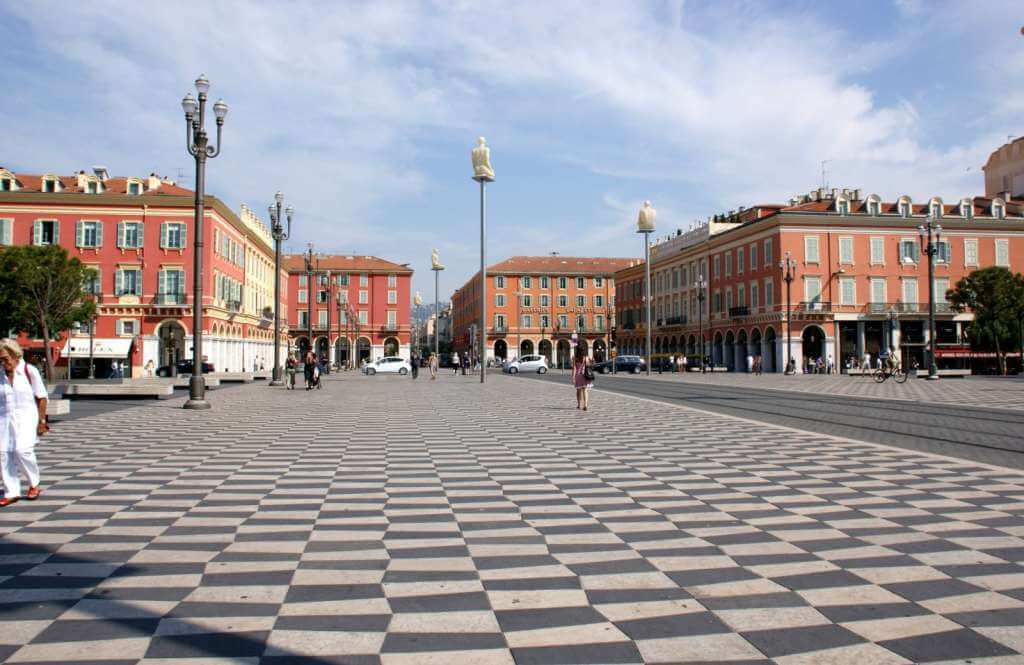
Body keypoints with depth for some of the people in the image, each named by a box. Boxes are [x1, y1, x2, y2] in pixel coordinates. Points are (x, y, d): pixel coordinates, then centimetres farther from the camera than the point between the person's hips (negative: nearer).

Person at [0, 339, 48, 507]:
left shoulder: (30, 371, -5)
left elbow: (42, 398, -2)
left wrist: (42, 421, -3)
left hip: (26, 417, -4)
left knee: (22, 449, -18)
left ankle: (34, 484, 5)